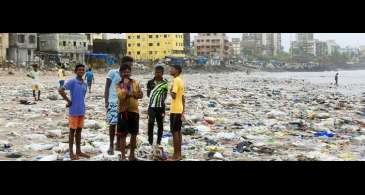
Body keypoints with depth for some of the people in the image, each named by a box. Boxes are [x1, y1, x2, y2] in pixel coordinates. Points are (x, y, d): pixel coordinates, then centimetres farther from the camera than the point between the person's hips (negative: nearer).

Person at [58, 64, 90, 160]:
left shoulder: (85, 84, 10)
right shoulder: (72, 82, -11)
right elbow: (60, 90, -19)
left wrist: (81, 106, 6)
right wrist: (69, 101, -14)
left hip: (82, 111, 6)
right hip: (74, 111, -6)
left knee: (79, 131, 13)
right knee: (72, 131, 1)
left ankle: (78, 151, 22)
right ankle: (71, 153, 8)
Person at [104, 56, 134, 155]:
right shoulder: (112, 72, -3)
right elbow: (107, 87, -3)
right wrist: (106, 101, -10)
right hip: (113, 102, -5)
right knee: (112, 124, -3)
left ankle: (118, 144, 18)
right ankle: (111, 146, 7)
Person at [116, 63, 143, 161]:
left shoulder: (135, 83, 7)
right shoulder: (119, 85, -4)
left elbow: (141, 94, 6)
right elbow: (121, 96, -20)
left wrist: (132, 94, -12)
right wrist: (125, 85, -17)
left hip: (134, 111, 4)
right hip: (123, 111, -4)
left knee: (134, 134, 10)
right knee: (123, 135, -2)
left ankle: (132, 155, 22)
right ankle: (123, 156, 4)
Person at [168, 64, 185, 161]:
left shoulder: (176, 80, -14)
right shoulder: (180, 81, 15)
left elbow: (173, 95, -23)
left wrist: (170, 91, -3)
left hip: (175, 110, -9)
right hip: (180, 110, 9)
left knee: (174, 132, -5)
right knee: (178, 131, 11)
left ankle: (176, 155, -4)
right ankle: (178, 154, 15)